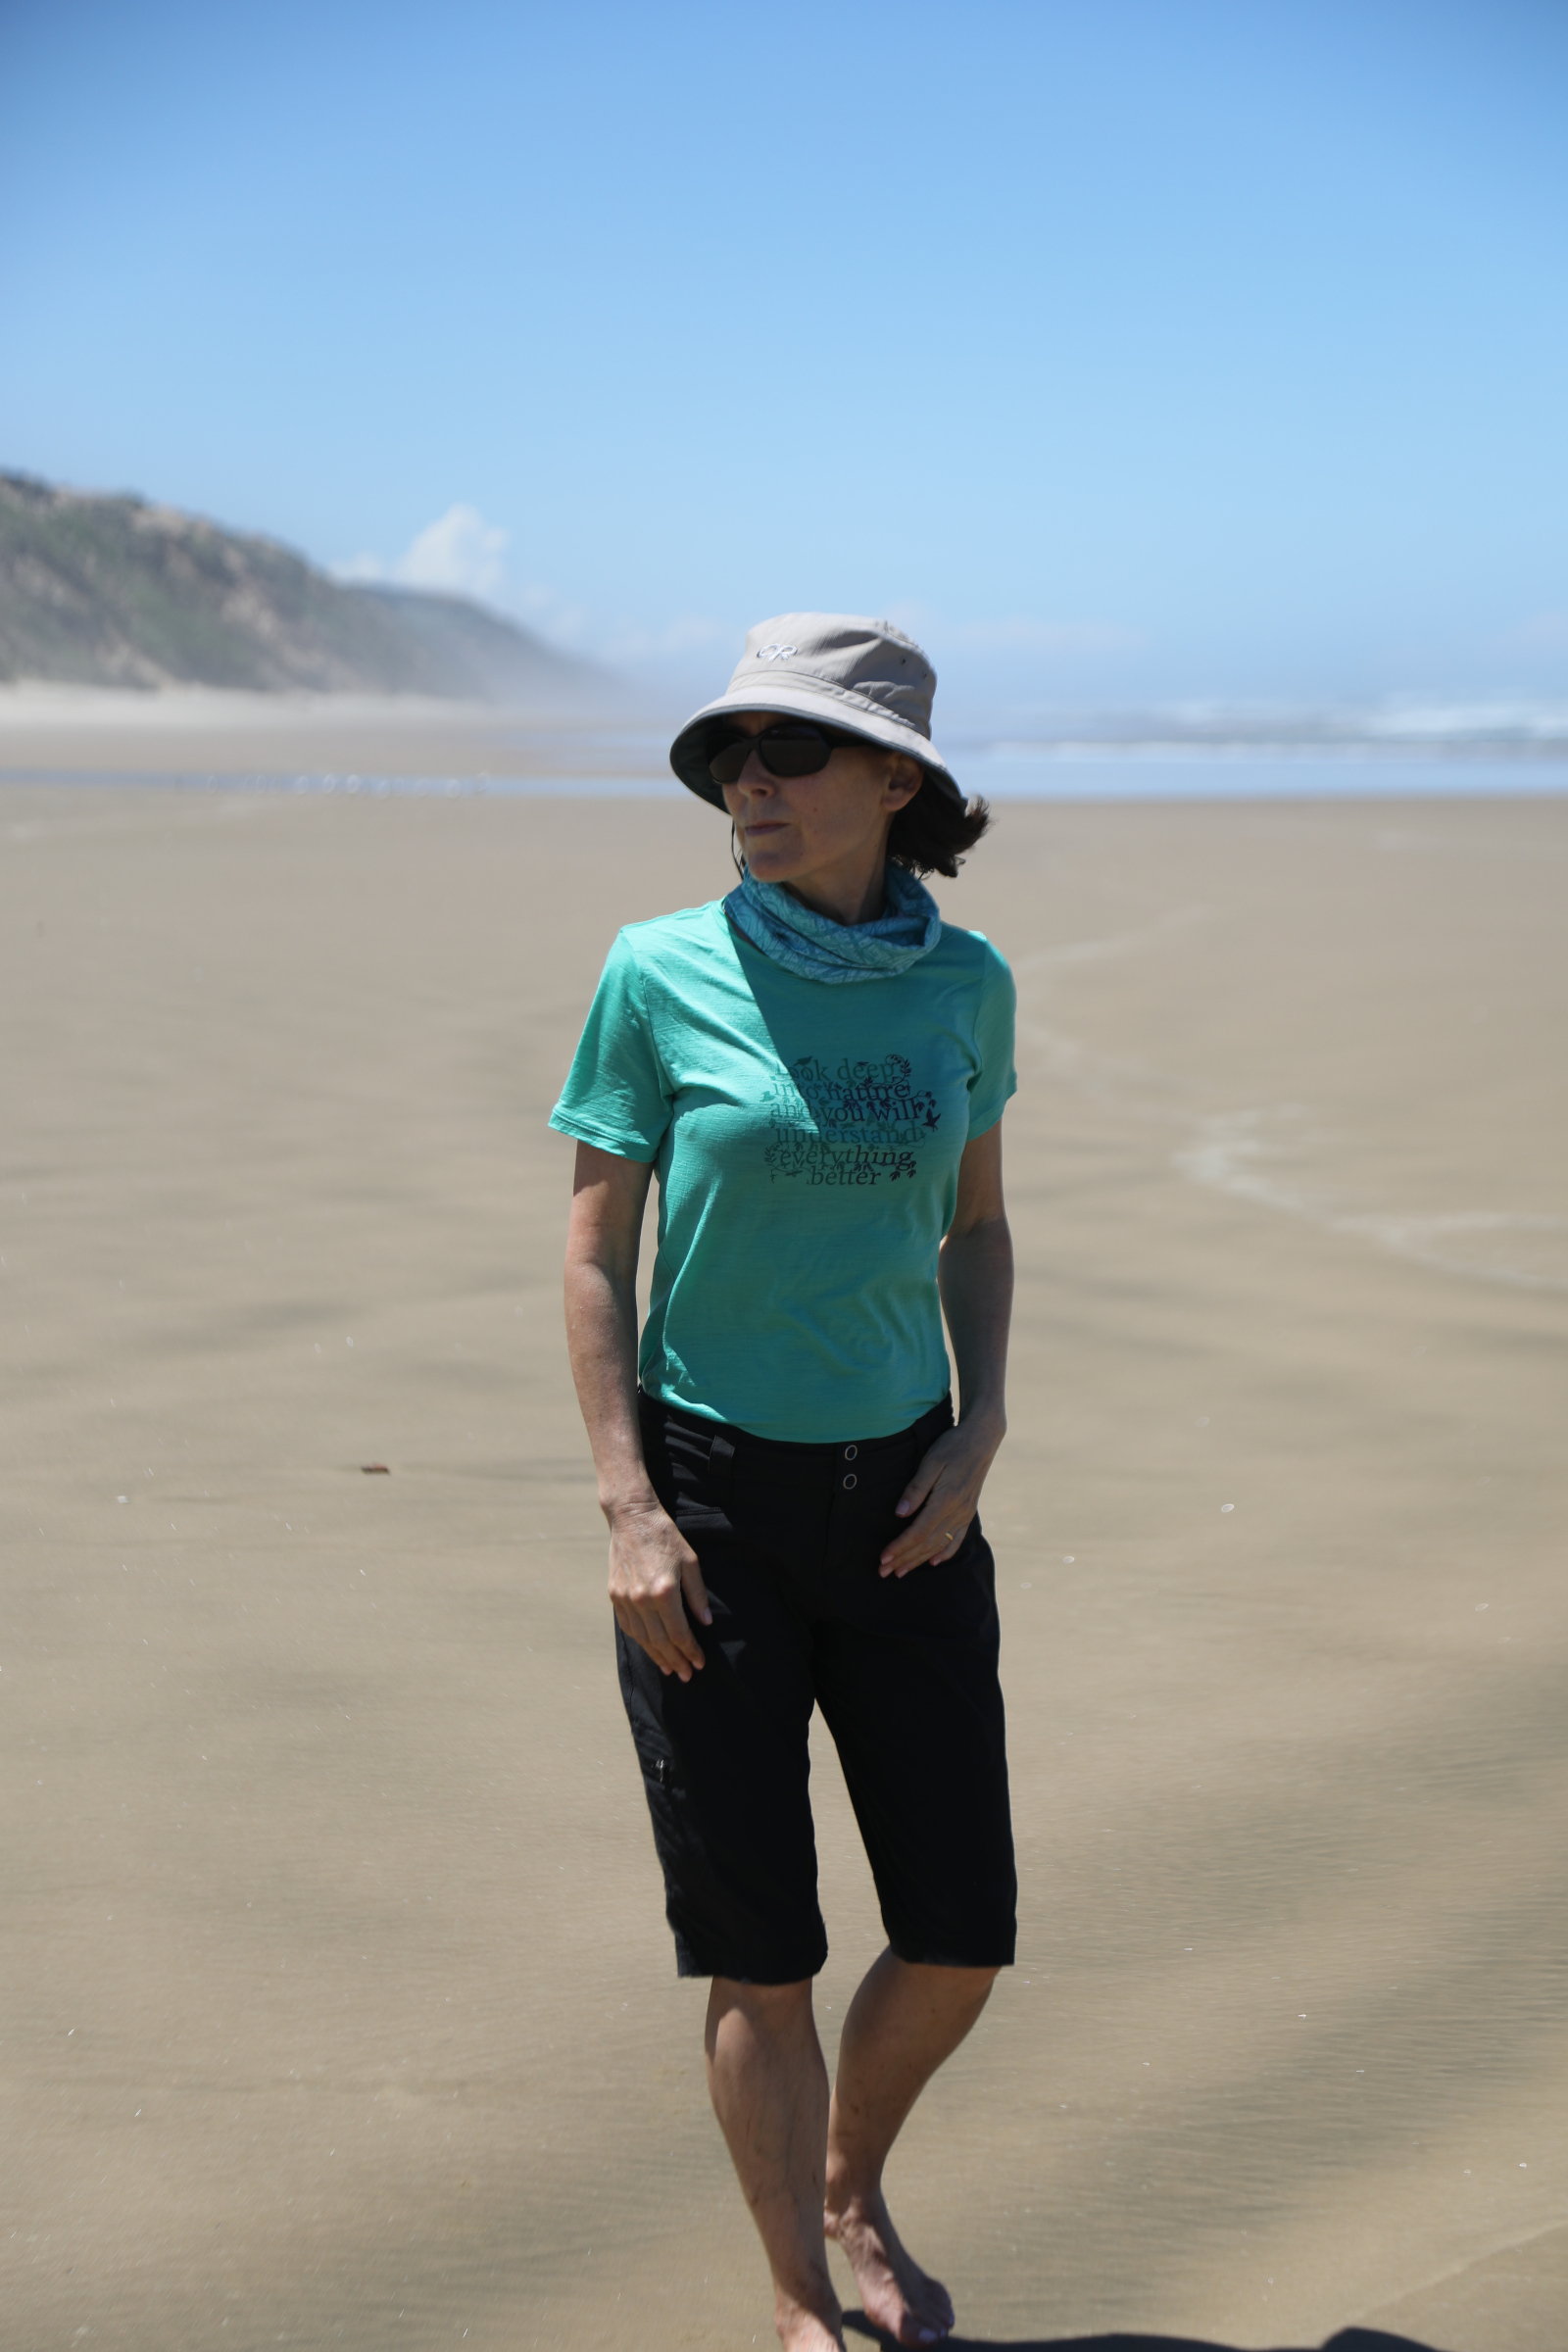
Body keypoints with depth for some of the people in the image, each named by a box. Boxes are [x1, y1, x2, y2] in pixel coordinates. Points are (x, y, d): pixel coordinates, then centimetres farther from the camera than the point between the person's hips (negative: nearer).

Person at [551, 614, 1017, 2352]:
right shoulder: (663, 973, -9)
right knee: (762, 1952, 3)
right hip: (712, 1505, -3)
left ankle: (853, 2188, 36)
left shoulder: (963, 982, 1)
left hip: (904, 1501, 3)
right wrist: (628, 1514, -13)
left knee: (961, 1939, 6)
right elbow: (595, 1250, -6)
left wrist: (978, 1434, -2)